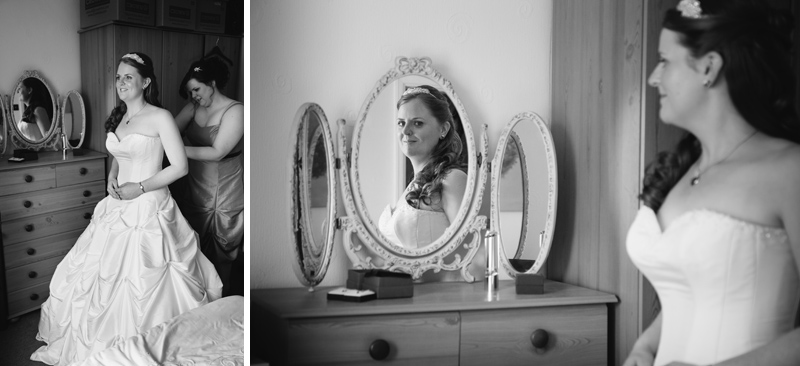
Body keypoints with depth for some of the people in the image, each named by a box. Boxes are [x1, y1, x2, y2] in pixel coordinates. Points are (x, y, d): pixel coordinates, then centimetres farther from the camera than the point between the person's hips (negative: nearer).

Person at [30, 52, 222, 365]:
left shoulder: (160, 118, -10)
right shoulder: (118, 117, 11)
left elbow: (180, 167, -12)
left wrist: (139, 187, -15)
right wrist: (112, 176, 3)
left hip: (148, 208, -7)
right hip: (118, 207, 7)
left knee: (143, 286, -4)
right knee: (105, 278, 11)